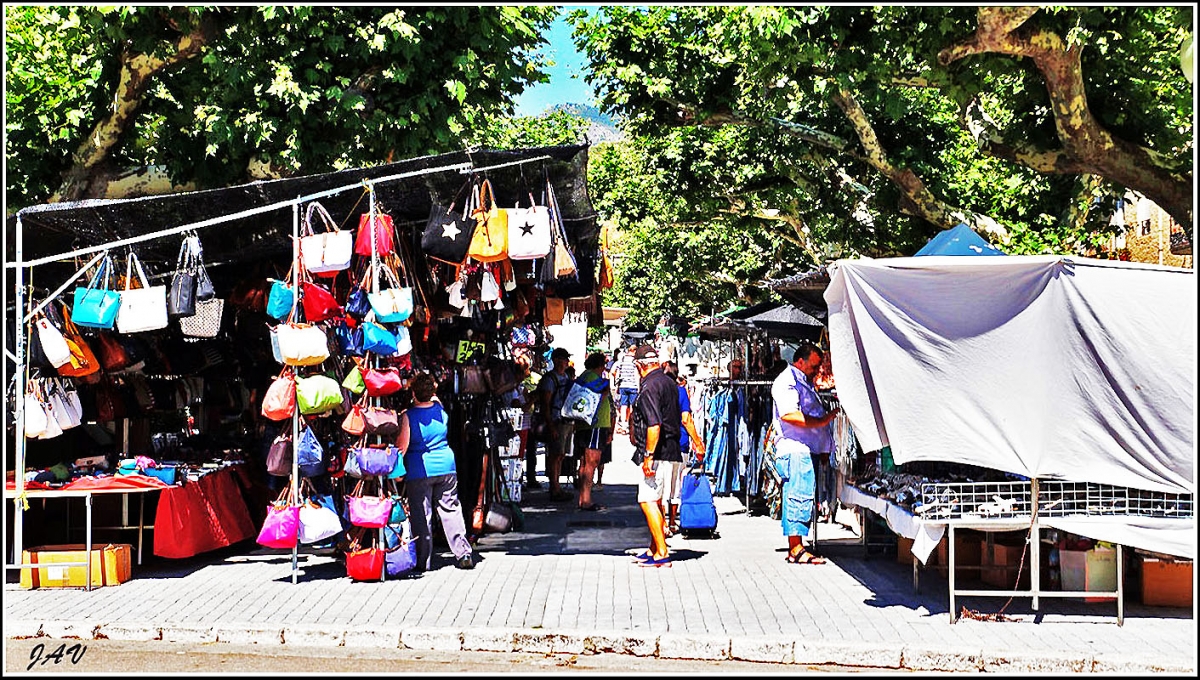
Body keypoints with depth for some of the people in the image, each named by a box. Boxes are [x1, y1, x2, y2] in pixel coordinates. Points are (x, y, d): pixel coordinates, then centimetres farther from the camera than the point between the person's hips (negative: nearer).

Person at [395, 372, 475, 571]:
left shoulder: (408, 416, -13)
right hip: (446, 466, 4)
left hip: (419, 471, -4)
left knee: (421, 515, 4)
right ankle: (463, 555, 12)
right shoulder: (441, 409, -1)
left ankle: (423, 561, 9)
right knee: (451, 509, 11)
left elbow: (402, 446, -14)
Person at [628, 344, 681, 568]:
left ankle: (662, 554, -10)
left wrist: (648, 455, -22)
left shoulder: (648, 386, -15)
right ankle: (655, 549, 26)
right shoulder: (670, 382, 13)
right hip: (671, 450, 10)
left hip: (657, 452, -10)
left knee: (648, 501, -9)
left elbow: (654, 425, -24)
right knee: (655, 500, 18)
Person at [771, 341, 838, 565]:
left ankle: (795, 547, 14)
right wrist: (821, 421, -20)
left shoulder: (805, 382, 24)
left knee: (798, 497, 11)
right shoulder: (787, 381, -9)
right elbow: (789, 414, -23)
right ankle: (796, 549, -11)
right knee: (799, 497, -12)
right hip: (794, 449, -10)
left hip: (806, 450, 10)